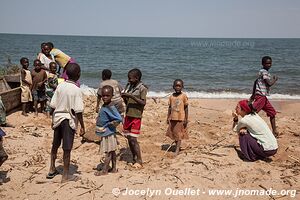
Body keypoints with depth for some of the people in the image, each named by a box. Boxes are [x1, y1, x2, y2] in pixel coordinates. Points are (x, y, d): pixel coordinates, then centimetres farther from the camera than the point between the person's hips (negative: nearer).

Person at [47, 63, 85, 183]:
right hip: (69, 120, -5)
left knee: (55, 145, 20)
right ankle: (65, 175, 12)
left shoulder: (60, 86, -1)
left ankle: (52, 170, 33)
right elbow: (78, 111, -17)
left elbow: (53, 105, 2)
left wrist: (53, 120, 15)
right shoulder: (76, 90, -15)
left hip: (57, 118, 5)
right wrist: (82, 127, -10)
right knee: (67, 149, 3)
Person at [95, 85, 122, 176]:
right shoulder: (104, 106, 6)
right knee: (112, 151, 16)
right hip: (105, 133, 9)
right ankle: (114, 168, 26)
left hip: (108, 133, -9)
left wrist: (111, 124, -16)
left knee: (108, 152, 3)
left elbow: (119, 119, -28)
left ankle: (104, 170, 13)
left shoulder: (111, 107, -22)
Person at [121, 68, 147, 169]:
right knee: (129, 138, 10)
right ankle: (134, 159, 21)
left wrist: (131, 96, -24)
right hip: (128, 115, 7)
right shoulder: (129, 86, 10)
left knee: (133, 139, -9)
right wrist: (124, 97, -5)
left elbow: (143, 103, -19)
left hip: (136, 117, -7)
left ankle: (139, 161, 1)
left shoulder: (142, 88, -10)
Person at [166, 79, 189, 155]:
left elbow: (186, 108, -4)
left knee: (179, 134, -2)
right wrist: (168, 118, 9)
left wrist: (186, 119, -7)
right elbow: (170, 108, 11)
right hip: (172, 118, 4)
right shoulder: (171, 96, 6)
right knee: (174, 134, 11)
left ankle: (177, 150, 0)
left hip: (180, 118, -4)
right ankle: (177, 147, 25)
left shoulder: (183, 96, -5)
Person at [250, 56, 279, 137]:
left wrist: (253, 94, 22)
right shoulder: (264, 71, -11)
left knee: (272, 112, 13)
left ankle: (274, 131, 19)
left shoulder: (263, 72, 17)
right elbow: (269, 83, -17)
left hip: (263, 97, 10)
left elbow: (255, 82, 20)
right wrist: (275, 79, 3)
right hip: (260, 96, -10)